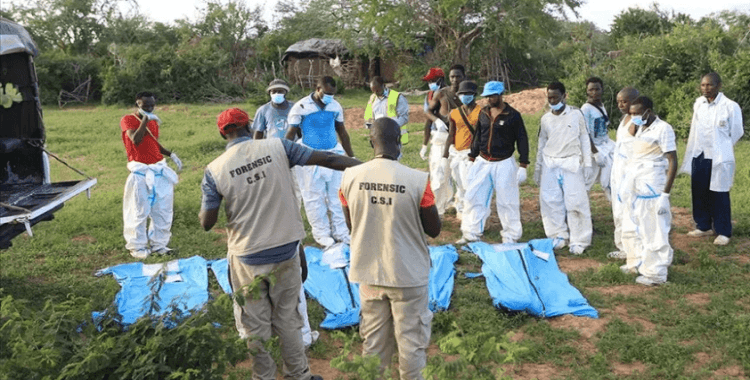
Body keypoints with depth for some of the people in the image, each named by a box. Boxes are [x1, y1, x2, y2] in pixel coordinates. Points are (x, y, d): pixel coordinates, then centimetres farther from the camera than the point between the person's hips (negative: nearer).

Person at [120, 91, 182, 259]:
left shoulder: (153, 121, 15)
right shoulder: (127, 120, -4)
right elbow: (136, 140, -22)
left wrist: (171, 154, 12)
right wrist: (145, 120, -19)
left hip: (159, 171, 6)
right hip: (140, 174, -6)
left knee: (163, 211, 8)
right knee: (139, 211, 0)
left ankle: (158, 244, 19)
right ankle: (137, 246, 13)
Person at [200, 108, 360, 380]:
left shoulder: (214, 171, -9)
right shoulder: (278, 148, -8)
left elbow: (207, 223, -4)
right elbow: (327, 159, -6)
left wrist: (202, 208, 18)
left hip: (248, 259, -2)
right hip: (286, 252, 2)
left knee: (255, 326, 17)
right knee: (287, 318, 20)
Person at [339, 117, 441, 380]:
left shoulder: (350, 176, -9)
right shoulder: (418, 180, -19)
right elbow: (434, 230, -6)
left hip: (369, 272, 3)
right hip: (408, 275, -3)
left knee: (373, 341, 20)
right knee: (411, 341, 14)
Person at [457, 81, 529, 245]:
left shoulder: (513, 115, -7)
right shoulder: (483, 113, 8)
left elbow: (522, 140, -5)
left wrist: (523, 166, -9)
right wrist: (472, 159, 14)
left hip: (504, 164, -5)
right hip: (483, 162, 5)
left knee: (507, 201, 1)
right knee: (474, 197, 6)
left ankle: (511, 237, 13)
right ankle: (471, 233, 17)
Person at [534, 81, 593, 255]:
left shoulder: (576, 114, -1)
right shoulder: (546, 118, 8)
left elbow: (584, 139, 4)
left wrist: (587, 163, 0)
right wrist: (538, 169, 14)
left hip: (571, 163, -3)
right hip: (550, 164, 3)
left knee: (575, 202, -6)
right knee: (550, 201, 1)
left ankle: (578, 241, 3)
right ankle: (559, 235, 16)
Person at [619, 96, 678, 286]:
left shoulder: (663, 129, -11)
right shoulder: (641, 129, 13)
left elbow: (673, 162, -14)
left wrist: (665, 194, -18)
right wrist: (627, 185, 16)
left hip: (651, 189, -8)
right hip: (635, 188, 8)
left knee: (653, 232, -1)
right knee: (636, 228, 17)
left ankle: (656, 273, 8)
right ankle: (637, 262, 32)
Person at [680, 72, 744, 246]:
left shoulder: (730, 107, -11)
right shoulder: (698, 103, 4)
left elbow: (736, 133, -2)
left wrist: (720, 149, 7)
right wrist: (695, 148, 15)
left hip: (719, 158, -5)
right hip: (699, 156, 5)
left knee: (719, 196, 1)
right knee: (699, 193, 13)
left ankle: (723, 232, 13)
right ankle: (704, 226, 27)